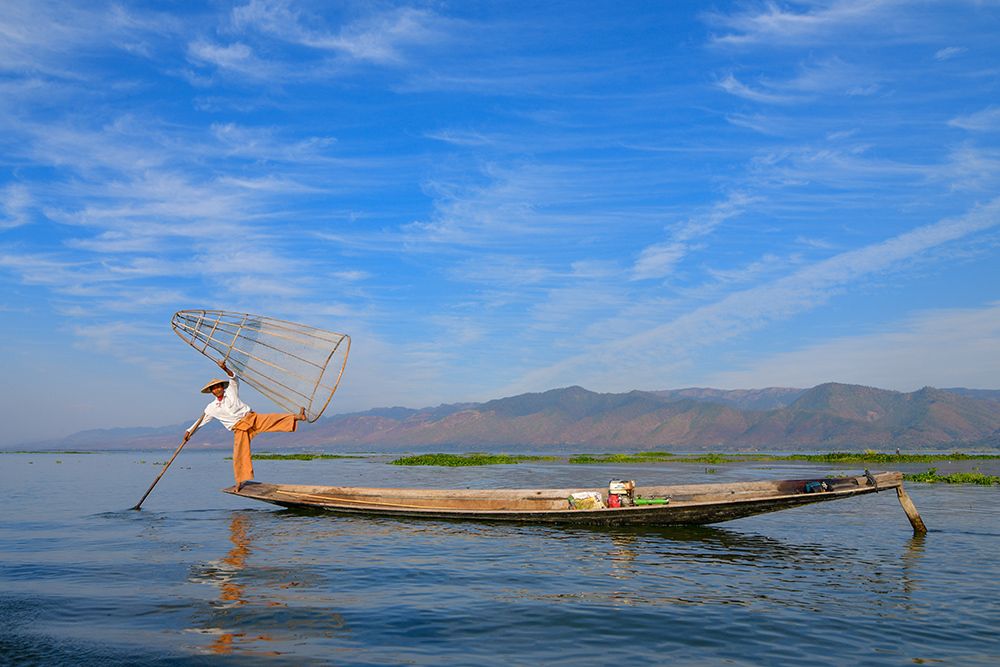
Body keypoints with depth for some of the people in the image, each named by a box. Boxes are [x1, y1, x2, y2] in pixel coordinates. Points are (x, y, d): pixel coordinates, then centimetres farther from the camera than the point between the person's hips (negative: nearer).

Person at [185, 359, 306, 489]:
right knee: (239, 454, -8)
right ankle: (240, 481, -1)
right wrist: (189, 431, 10)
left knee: (274, 420, -22)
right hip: (239, 429, 0)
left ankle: (297, 417, -34)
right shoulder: (212, 408, 9)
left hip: (252, 418, 0)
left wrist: (225, 369, -22)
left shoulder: (231, 392, 8)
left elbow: (234, 379, -5)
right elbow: (201, 420, 16)